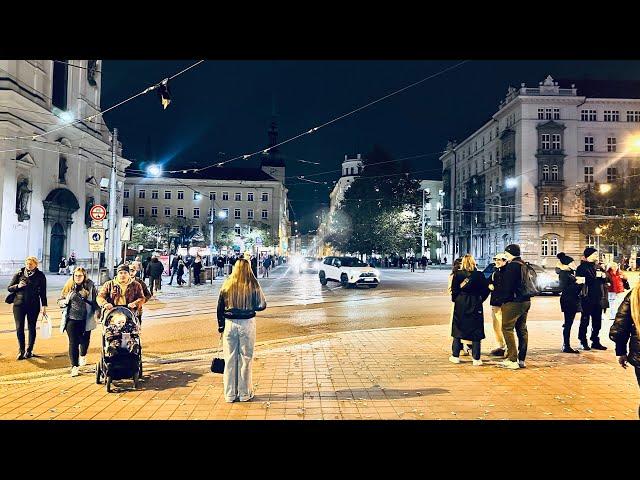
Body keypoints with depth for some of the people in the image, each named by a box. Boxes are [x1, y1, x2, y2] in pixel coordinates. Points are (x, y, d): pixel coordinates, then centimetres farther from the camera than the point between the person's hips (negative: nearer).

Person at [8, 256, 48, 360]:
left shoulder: (40, 276, 1)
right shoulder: (19, 274, 3)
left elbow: (43, 292, 4)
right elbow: (9, 288, 7)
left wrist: (44, 306, 0)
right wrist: (17, 286, -14)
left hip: (33, 305, -1)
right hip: (19, 304, 1)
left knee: (31, 328, 5)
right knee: (19, 328, -1)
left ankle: (29, 350, 16)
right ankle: (21, 350, 11)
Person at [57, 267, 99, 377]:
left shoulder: (90, 286, 0)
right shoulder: (68, 286, 2)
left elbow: (96, 300, 4)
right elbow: (60, 301, 9)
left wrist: (96, 312, -7)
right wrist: (66, 300, -12)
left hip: (86, 319, 1)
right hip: (71, 319, 0)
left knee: (85, 340, 14)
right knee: (73, 342, -3)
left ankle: (82, 356, 45)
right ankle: (74, 366, 4)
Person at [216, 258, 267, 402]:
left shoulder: (227, 285, -1)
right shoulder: (253, 285, -7)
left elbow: (220, 308, 3)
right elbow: (262, 305, -2)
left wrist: (220, 326, 14)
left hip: (230, 324, 2)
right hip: (247, 323, -2)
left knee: (230, 359, 10)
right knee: (245, 358, 8)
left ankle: (230, 394, 18)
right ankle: (244, 393, 16)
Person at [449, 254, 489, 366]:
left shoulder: (457, 274, -7)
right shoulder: (479, 275, -4)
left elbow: (454, 290, -7)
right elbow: (486, 290, -1)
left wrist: (455, 300, 10)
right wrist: (480, 300, 12)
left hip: (460, 305, 0)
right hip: (475, 305, 0)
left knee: (458, 331, 11)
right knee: (476, 332, 6)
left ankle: (455, 356, 16)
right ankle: (476, 358, 7)